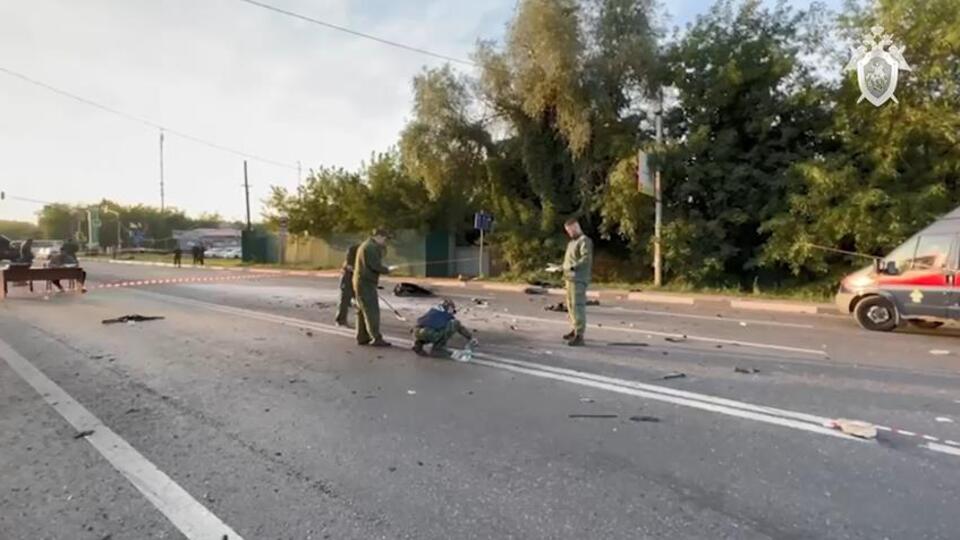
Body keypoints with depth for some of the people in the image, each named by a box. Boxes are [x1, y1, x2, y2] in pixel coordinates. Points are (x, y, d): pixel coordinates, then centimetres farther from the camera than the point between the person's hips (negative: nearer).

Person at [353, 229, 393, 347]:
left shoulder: (365, 245, 20)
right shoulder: (371, 247, -15)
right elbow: (375, 265, -21)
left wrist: (382, 248, 10)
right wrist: (387, 270, -8)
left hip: (361, 282, 11)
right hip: (366, 283, -11)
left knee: (363, 311, 13)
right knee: (372, 311, -10)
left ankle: (362, 337, 18)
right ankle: (376, 338, -9)